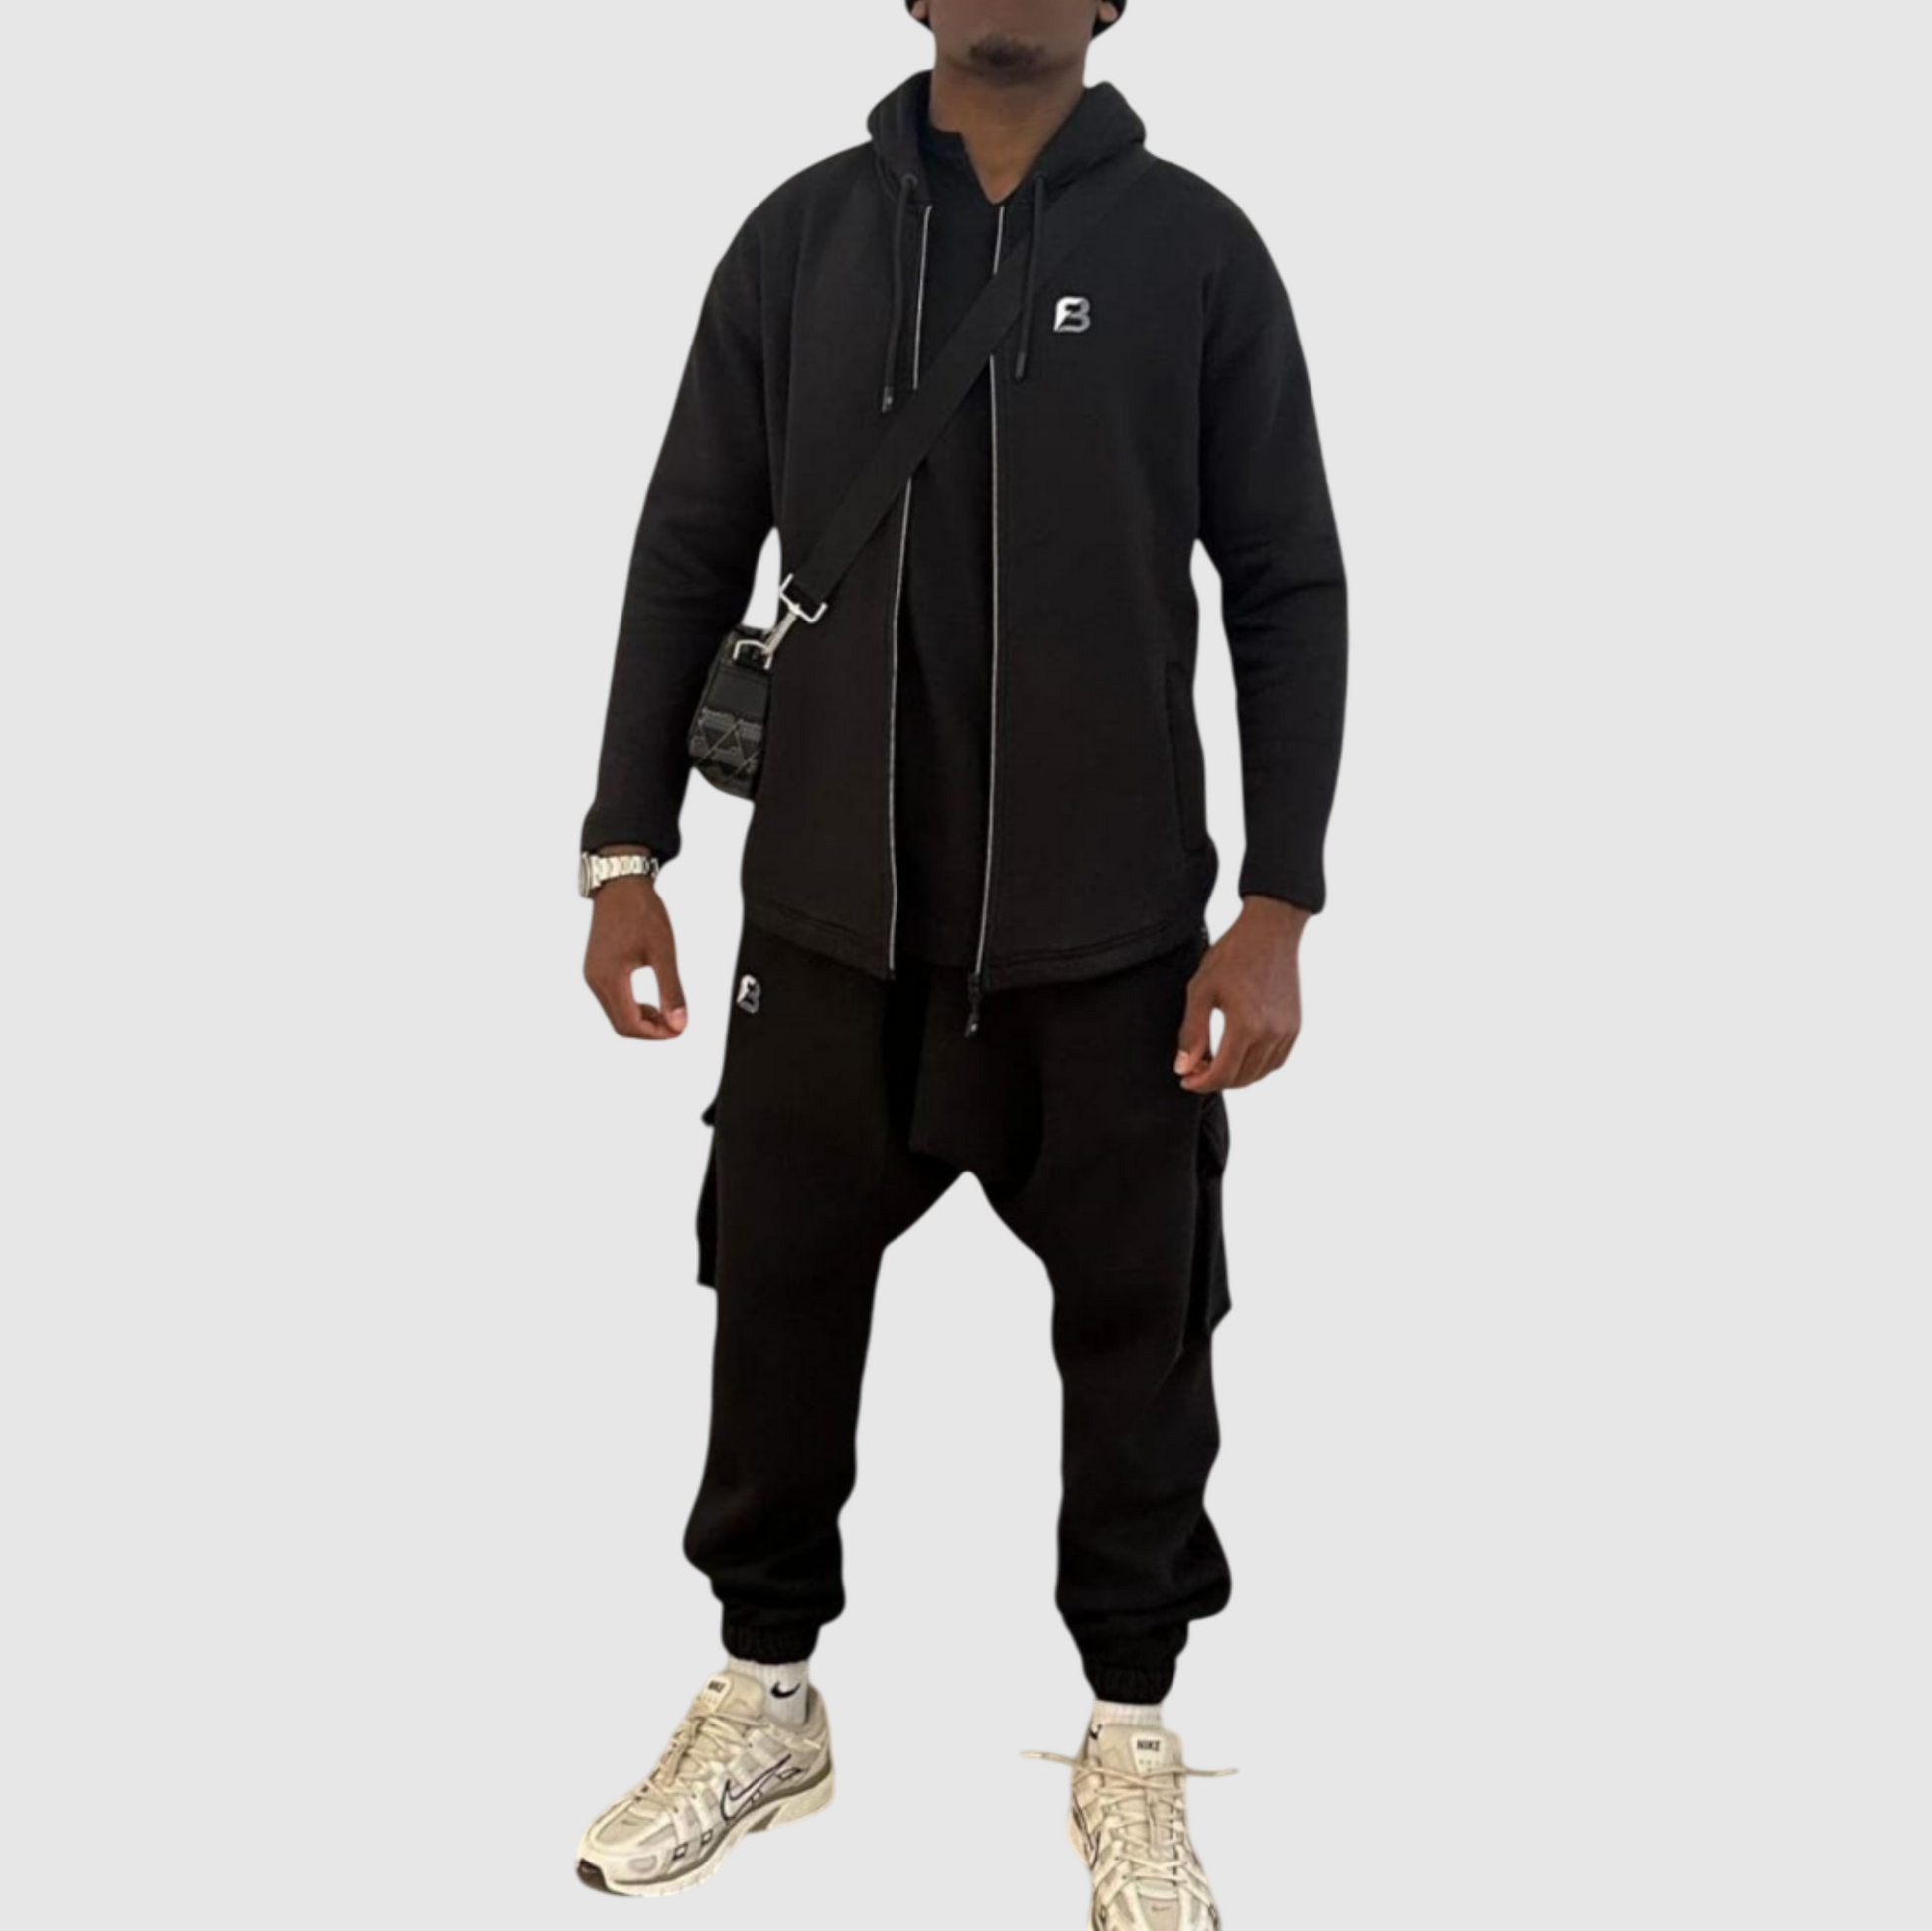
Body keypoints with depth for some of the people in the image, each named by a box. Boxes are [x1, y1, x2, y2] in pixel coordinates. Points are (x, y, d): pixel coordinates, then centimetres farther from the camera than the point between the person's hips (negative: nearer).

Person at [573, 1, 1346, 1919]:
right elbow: (690, 555, 7)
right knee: (781, 1293, 11)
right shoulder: (799, 235, 4)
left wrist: (1278, 904, -7)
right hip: (827, 913, 2)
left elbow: (1290, 590, -1)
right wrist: (626, 852, 4)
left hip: (1112, 930, -1)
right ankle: (765, 1702, 33)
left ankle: (1131, 1733, 30)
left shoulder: (1195, 247, -1)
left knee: (1135, 1326, 8)